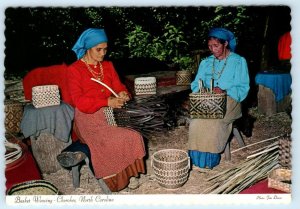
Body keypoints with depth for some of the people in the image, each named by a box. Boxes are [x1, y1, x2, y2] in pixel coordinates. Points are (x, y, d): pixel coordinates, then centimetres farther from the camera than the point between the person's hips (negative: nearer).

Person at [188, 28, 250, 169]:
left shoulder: (238, 62, 4)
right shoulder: (205, 63, 18)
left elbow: (242, 89, -4)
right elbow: (195, 84, 14)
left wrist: (225, 91, -22)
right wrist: (200, 90, -10)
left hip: (229, 101, -3)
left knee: (213, 121, -34)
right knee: (197, 119, -30)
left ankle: (210, 158, -20)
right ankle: (197, 156, -23)